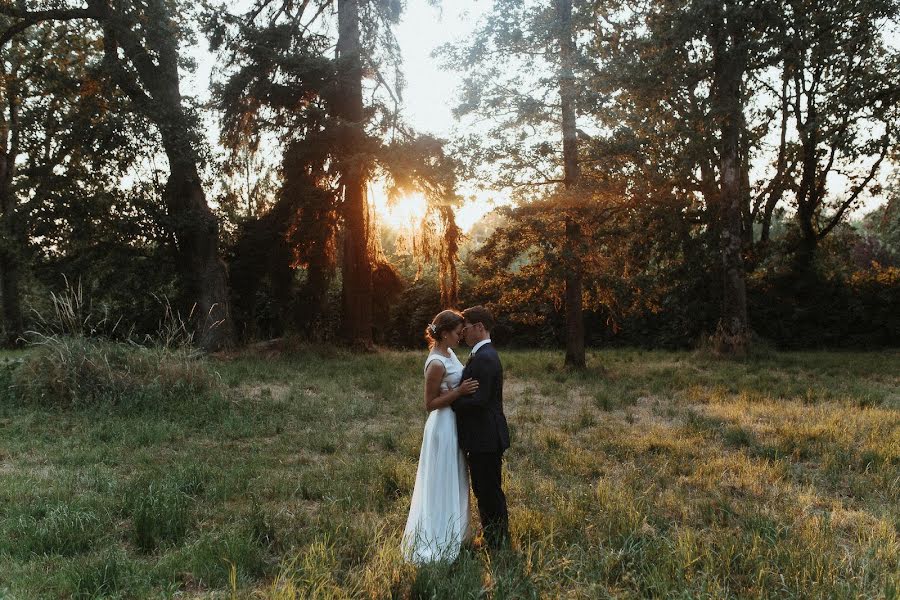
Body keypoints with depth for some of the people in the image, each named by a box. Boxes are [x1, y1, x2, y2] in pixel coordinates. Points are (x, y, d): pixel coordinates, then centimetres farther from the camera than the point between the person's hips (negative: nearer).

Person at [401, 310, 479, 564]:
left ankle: (452, 533, 35)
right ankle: (437, 543, 16)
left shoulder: (449, 353, 3)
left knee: (454, 482, 20)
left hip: (454, 423, 9)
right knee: (441, 485, 3)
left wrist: (465, 388, 2)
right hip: (443, 426, -9)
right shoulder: (436, 364, -24)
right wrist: (459, 392, -25)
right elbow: (430, 404, -20)